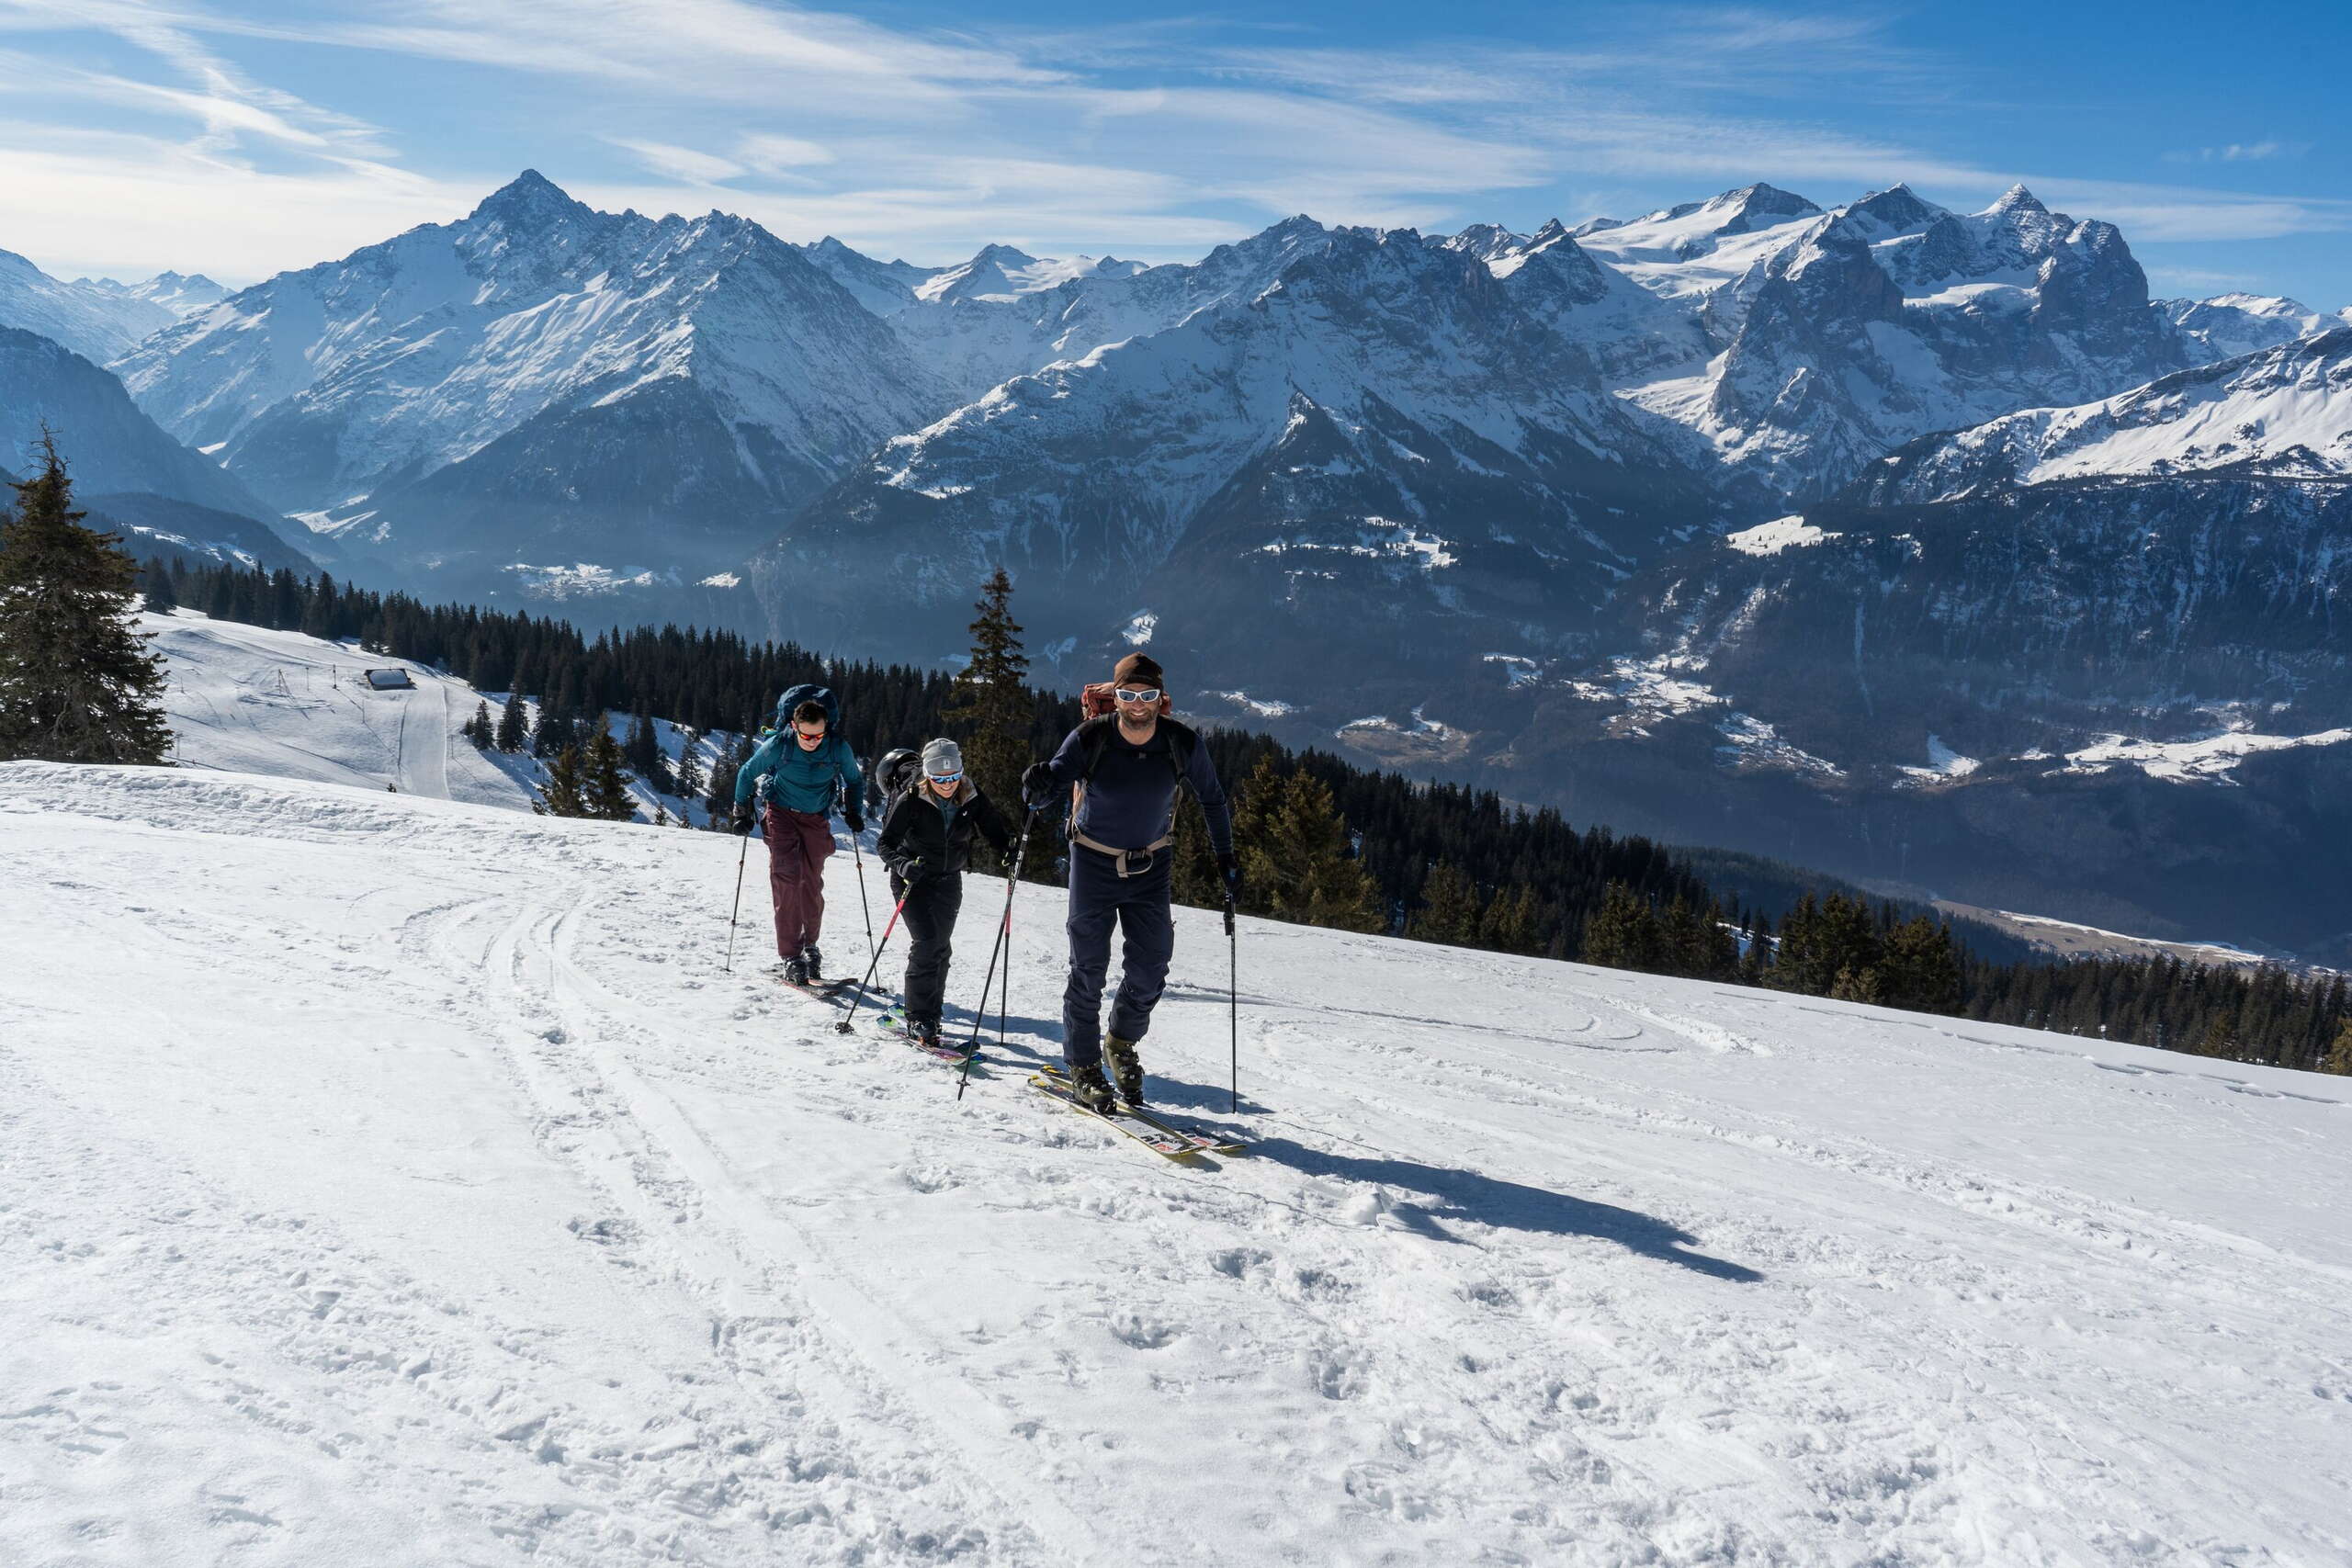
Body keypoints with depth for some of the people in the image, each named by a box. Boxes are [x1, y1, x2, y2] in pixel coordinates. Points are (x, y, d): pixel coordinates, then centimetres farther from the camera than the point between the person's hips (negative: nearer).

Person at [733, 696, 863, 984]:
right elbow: (747, 774, -2)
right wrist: (742, 813, 3)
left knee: (812, 884, 4)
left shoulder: (838, 748, -16)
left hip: (816, 818, 2)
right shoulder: (776, 746, -20)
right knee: (786, 878, -15)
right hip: (781, 813, -2)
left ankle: (810, 946, 25)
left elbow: (854, 780, 6)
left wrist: (853, 813, -2)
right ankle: (790, 956, -15)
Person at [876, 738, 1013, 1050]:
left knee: (941, 947, 7)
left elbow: (994, 828, -3)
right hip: (912, 880, -4)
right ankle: (919, 1019, -11)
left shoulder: (971, 799, -9)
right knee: (926, 942, -17)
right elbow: (885, 843, -17)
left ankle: (930, 1013, 24)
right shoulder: (911, 801, -18)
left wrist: (1010, 848, -25)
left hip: (948, 881, 4)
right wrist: (902, 864, -37)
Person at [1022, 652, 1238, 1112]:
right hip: (1094, 862, -2)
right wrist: (1038, 787, -42)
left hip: (1150, 867, 2)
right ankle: (1084, 1070, 13)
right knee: (1088, 969, -1)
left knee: (1150, 967, 0)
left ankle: (1122, 1044, 28)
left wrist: (1225, 855, 5)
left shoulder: (1183, 744, -14)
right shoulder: (1089, 739, -19)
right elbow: (1047, 792, -19)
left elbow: (1211, 798, 3)